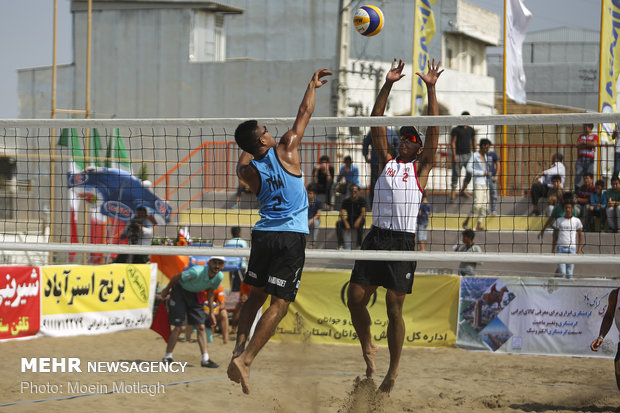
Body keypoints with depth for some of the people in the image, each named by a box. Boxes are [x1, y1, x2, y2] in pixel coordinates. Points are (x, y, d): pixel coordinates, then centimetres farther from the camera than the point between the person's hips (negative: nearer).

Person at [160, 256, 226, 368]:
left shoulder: (219, 276, -14)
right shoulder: (197, 272, -34)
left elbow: (210, 292, 6)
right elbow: (176, 277, -18)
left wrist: (211, 312, 11)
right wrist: (167, 289, 0)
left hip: (193, 295, 6)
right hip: (179, 291, -6)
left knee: (201, 327, 0)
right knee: (180, 328, -8)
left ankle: (205, 359, 3)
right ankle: (168, 356, 7)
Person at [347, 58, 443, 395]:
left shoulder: (420, 167, 9)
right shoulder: (386, 162, 17)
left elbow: (434, 129, 1)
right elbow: (376, 123, 12)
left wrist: (431, 89, -4)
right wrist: (388, 85, 6)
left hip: (403, 241, -4)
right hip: (376, 237, 4)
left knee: (394, 308, -5)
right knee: (355, 298, -1)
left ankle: (393, 371, 5)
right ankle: (367, 348, 22)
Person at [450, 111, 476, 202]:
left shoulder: (471, 130, 12)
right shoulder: (456, 130, -3)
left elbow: (473, 142, 20)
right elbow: (452, 142, -7)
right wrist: (454, 155, -14)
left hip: (468, 154, 5)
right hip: (458, 154, -5)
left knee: (470, 173, 2)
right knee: (456, 174, -5)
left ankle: (463, 191, 19)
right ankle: (453, 194, -2)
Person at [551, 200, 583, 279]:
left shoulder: (576, 221, 8)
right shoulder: (559, 220, 11)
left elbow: (580, 236, 8)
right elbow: (555, 236, 14)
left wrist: (579, 250, -2)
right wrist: (552, 250, 8)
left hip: (572, 248, 0)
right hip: (560, 248, 0)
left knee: (569, 273, -2)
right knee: (561, 273, -8)